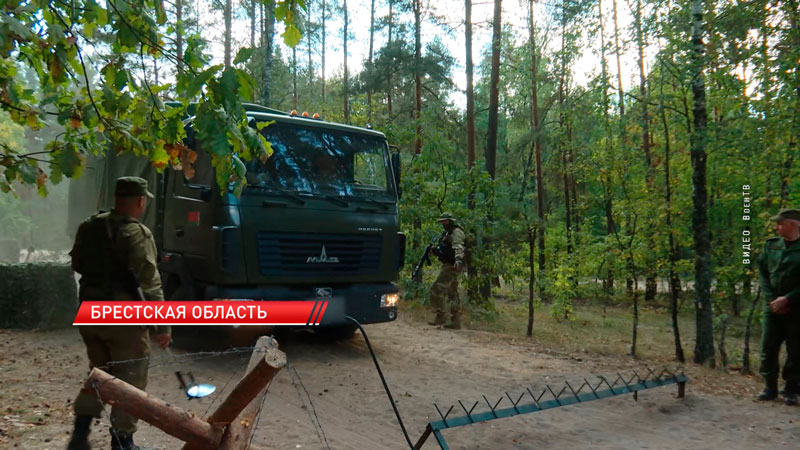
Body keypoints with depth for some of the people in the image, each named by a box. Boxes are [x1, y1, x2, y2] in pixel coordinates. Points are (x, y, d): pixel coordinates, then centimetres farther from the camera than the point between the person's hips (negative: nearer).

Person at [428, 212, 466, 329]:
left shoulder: (456, 232, -11)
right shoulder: (447, 233, 20)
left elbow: (458, 247, -29)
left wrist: (458, 259, -44)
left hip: (451, 266, -11)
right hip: (448, 266, 11)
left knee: (436, 290, -13)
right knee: (452, 294, 10)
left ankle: (440, 316, -7)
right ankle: (455, 321, 13)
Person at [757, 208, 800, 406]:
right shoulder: (771, 245, 6)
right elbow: (762, 272, 6)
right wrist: (771, 299, -4)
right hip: (773, 306, 4)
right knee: (768, 347, 5)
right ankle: (770, 387, 17)